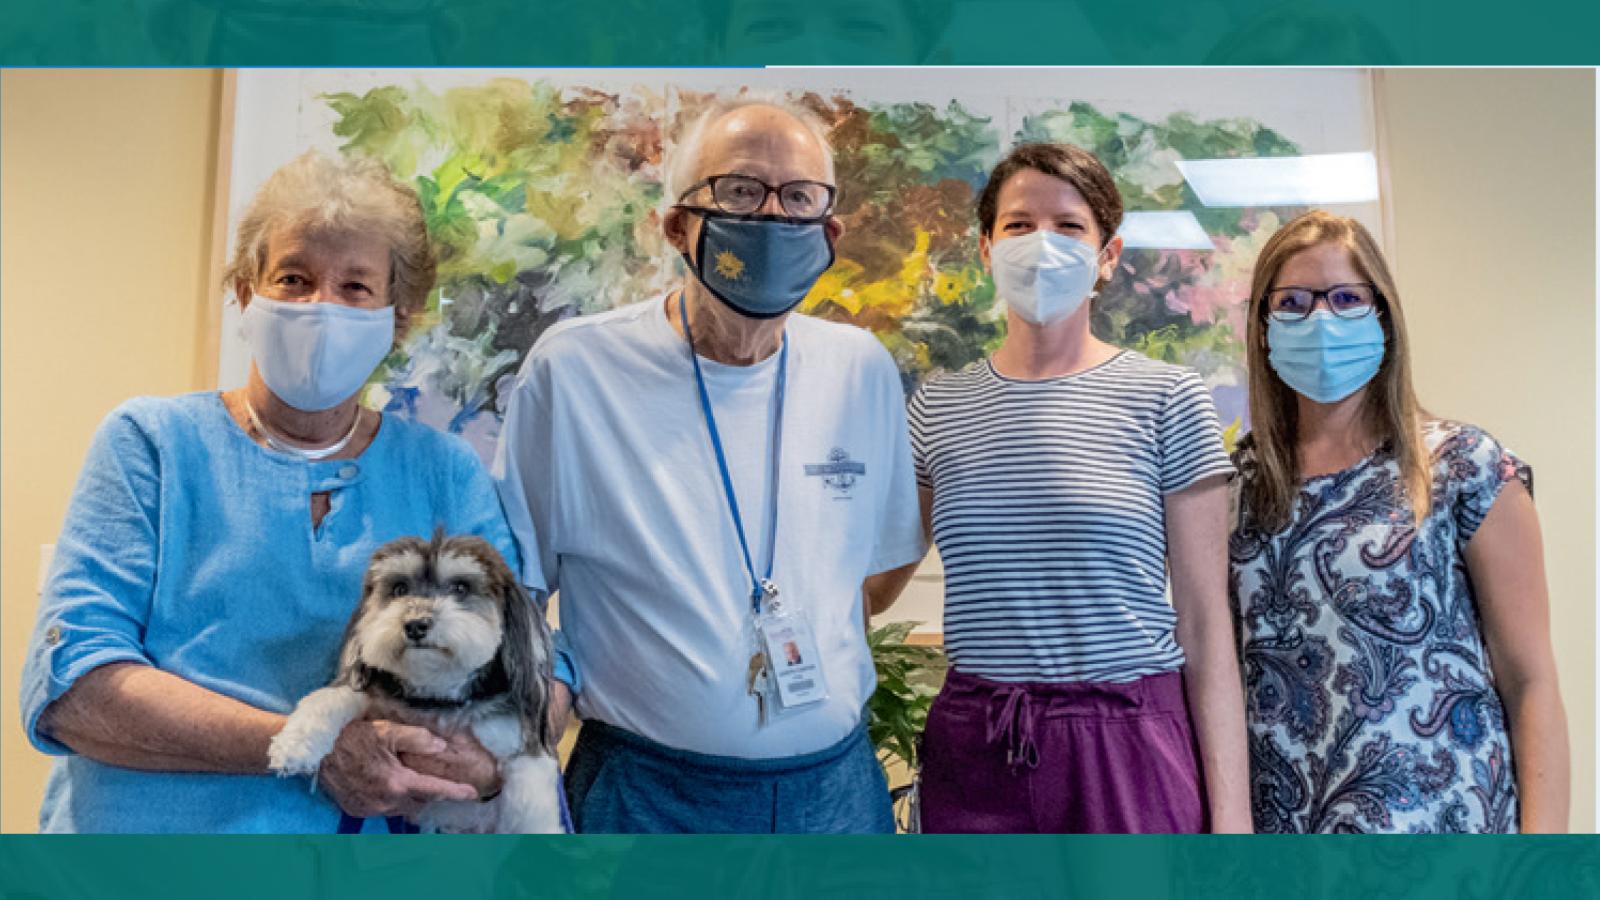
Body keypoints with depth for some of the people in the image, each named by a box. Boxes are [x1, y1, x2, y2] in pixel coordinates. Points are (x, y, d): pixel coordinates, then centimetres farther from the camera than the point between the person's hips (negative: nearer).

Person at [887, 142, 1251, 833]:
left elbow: (1204, 620, -3)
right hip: (972, 750, 2)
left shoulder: (1167, 399, -2)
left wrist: (1230, 812, -4)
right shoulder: (937, 408, 5)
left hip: (1128, 747, -2)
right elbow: (872, 581, 14)